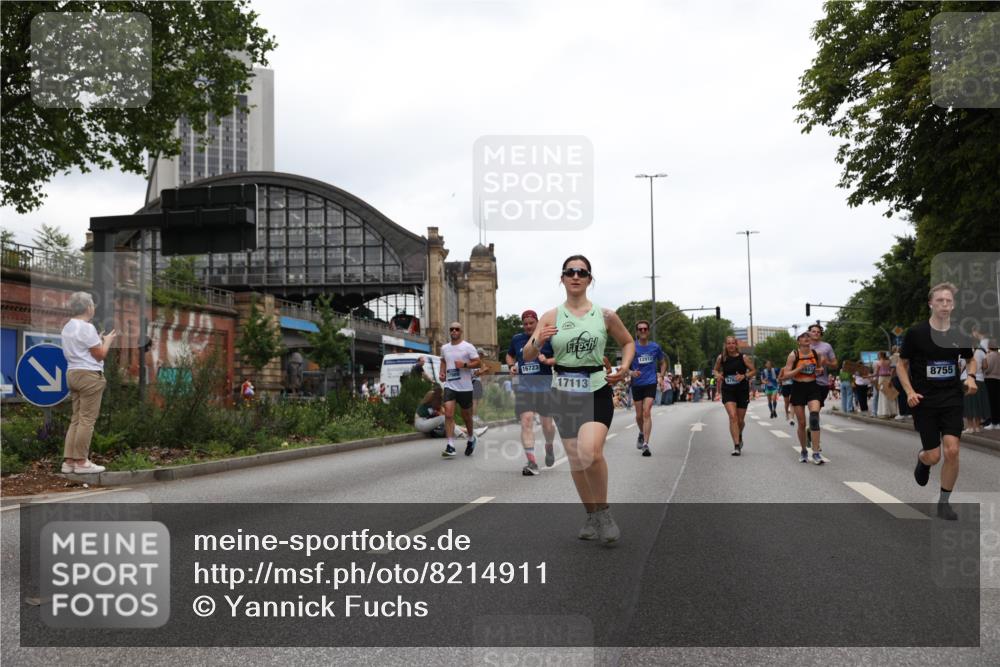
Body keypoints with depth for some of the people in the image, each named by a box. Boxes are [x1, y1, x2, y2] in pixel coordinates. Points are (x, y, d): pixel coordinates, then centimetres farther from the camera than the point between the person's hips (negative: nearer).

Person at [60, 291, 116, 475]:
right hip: (89, 376, -9)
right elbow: (100, 355, -11)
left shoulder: (67, 327, 14)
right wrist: (107, 341, 5)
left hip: (73, 374, 9)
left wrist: (99, 340, 19)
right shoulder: (87, 328, -14)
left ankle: (69, 461, 9)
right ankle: (81, 461, -5)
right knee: (87, 420, -5)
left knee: (76, 419, 10)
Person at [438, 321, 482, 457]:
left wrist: (464, 364, -22)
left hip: (465, 387, -3)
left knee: (466, 416, 11)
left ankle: (471, 439, 38)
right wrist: (442, 373, 11)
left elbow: (478, 363, -7)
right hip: (449, 386, 3)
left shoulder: (468, 347, -4)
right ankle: (450, 446, -16)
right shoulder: (444, 348, 10)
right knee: (448, 414, -14)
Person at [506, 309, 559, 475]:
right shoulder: (516, 339, 10)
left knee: (547, 423, 6)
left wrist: (548, 361, -17)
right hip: (523, 386, 1)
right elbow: (509, 355, 27)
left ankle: (549, 446, 41)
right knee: (526, 421, -12)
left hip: (544, 386, -1)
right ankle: (531, 463, -12)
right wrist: (511, 366, 7)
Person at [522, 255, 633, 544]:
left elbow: (628, 342, 16)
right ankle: (592, 516, 27)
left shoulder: (605, 315, 1)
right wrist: (537, 342, -21)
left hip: (597, 391, -2)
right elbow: (527, 356, 1)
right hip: (564, 392, 3)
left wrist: (624, 368, -1)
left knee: (590, 451, -23)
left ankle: (604, 511, -1)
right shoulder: (551, 317, 2)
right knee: (575, 458, 8)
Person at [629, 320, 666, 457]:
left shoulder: (655, 347, 2)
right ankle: (641, 433, 41)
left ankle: (645, 444, -17)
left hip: (651, 383, -1)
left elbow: (663, 363, 17)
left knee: (647, 412, -15)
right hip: (637, 384, 1)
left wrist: (661, 376, 4)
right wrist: (632, 373, -17)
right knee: (639, 415, 10)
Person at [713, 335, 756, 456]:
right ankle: (737, 446, -17)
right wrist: (717, 374, -8)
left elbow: (754, 371, 0)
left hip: (742, 391, 0)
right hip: (728, 391, 0)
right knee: (732, 416, -18)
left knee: (740, 420, 10)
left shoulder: (743, 358, -6)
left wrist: (744, 376, -17)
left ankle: (739, 436, 44)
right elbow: (715, 370, 14)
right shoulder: (721, 358, -1)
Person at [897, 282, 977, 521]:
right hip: (924, 401, -2)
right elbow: (902, 364, 1)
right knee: (933, 456, -2)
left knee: (952, 451, -10)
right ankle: (921, 458, 38)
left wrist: (971, 376, -1)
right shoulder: (915, 333, -8)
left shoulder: (959, 335, 1)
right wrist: (910, 391, -13)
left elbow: (971, 359, 20)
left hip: (952, 400, 2)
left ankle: (944, 502, 7)